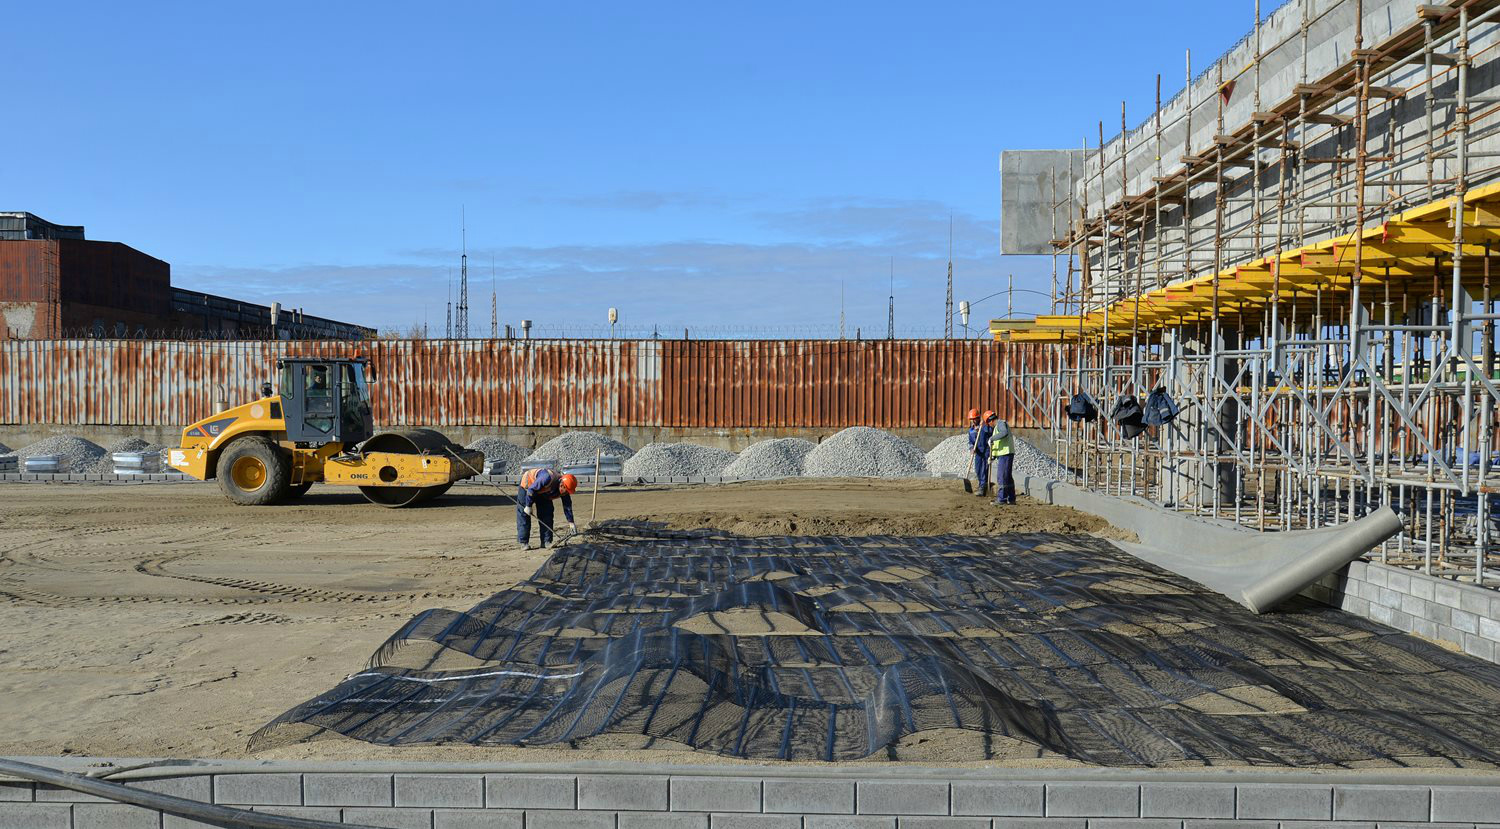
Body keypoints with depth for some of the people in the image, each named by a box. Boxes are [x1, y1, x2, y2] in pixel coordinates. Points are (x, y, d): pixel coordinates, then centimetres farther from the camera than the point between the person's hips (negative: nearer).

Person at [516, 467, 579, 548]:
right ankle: (523, 542, -6)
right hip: (527, 485, -6)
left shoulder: (564, 489, -19)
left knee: (547, 514, -2)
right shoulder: (548, 478, -41)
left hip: (542, 493, 6)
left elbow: (567, 506, -9)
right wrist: (528, 506, -25)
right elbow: (531, 490, -32)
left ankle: (546, 541, 1)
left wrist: (571, 522, -10)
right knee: (523, 514, -9)